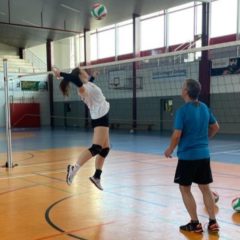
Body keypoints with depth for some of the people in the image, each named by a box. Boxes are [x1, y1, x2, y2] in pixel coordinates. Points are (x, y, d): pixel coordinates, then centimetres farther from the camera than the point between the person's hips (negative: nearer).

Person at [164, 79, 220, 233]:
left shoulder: (182, 111, -15)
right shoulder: (204, 108, 6)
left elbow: (177, 135, -18)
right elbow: (216, 127, 16)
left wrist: (170, 150, -2)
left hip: (187, 155, -6)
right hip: (204, 154, 6)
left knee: (185, 189, 8)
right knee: (205, 188, 14)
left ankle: (195, 223, 11)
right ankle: (213, 222, 17)